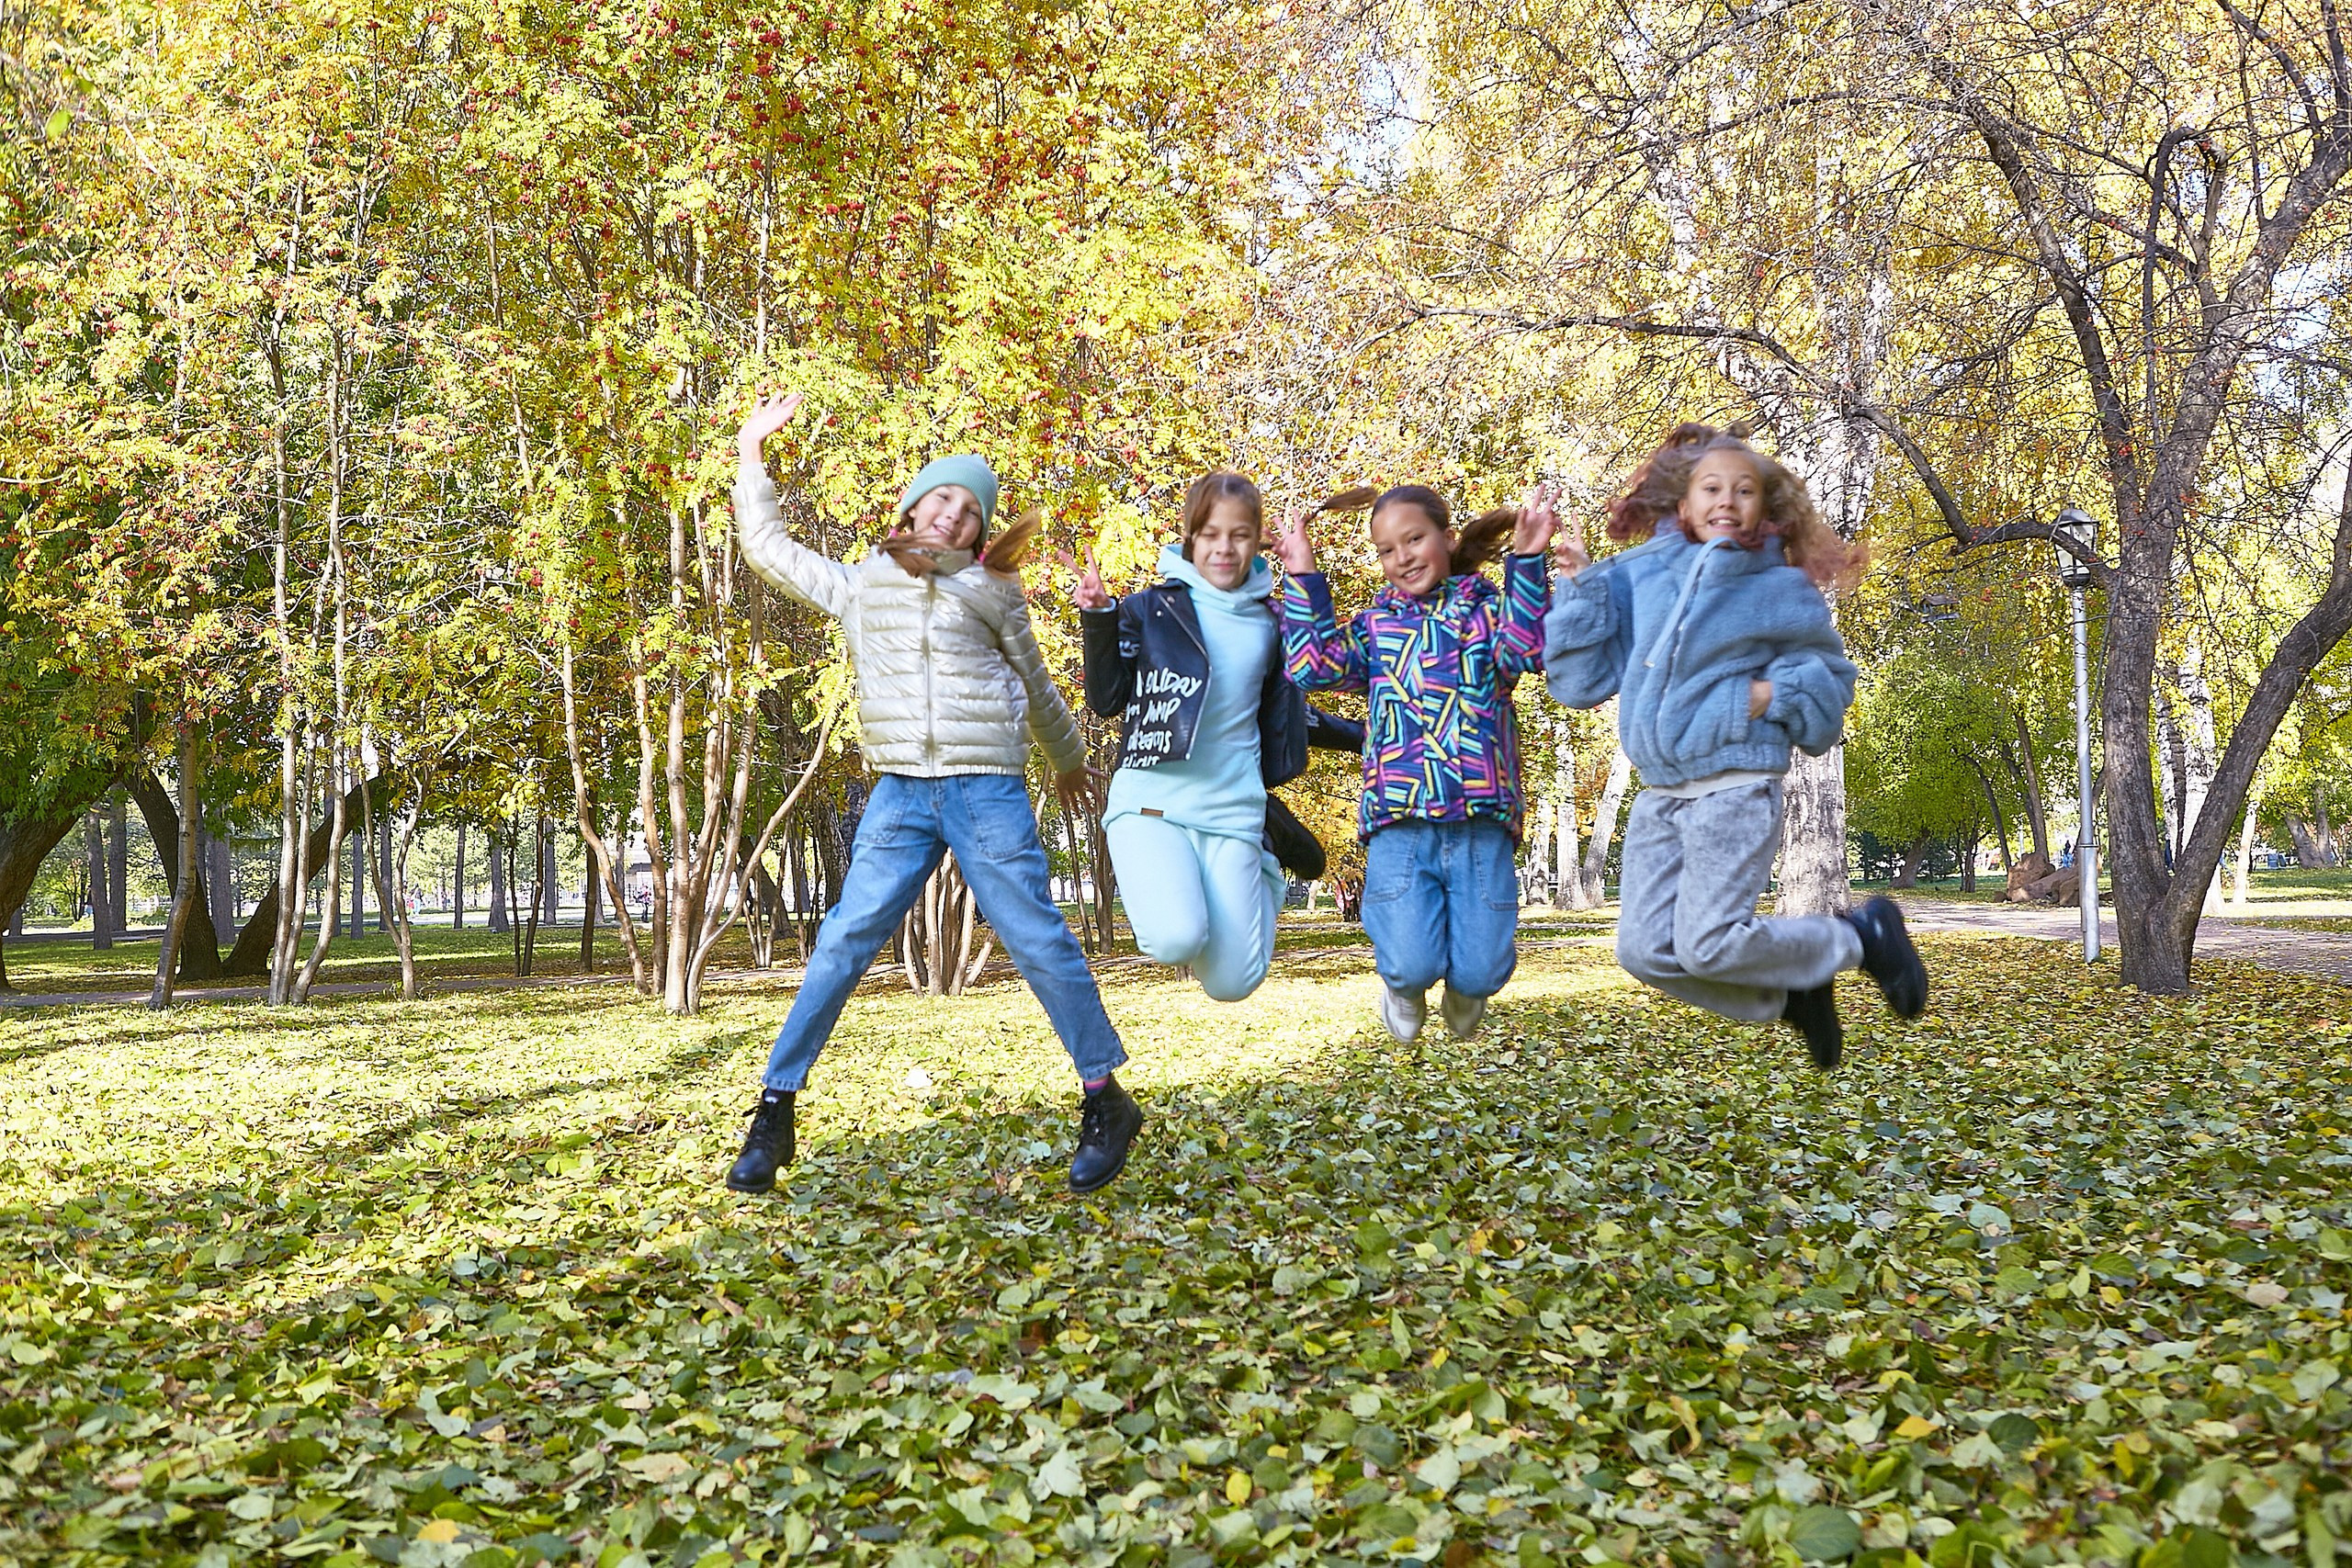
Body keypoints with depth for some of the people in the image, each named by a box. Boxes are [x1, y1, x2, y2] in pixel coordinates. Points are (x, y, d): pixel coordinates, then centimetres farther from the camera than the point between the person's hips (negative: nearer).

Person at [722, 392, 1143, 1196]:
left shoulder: (991, 592, 7)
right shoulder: (857, 586, 13)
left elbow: (1036, 688, 19)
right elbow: (765, 544, 22)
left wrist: (1069, 762, 29)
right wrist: (751, 449, 22)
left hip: (988, 796, -2)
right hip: (900, 797, 2)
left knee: (1040, 944, -2)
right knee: (842, 943, -5)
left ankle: (1107, 1102, 10)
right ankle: (774, 1111, 2)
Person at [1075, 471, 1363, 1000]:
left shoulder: (1268, 625, 12)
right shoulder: (1152, 609, 2)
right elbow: (1106, 700, -1)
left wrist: (1359, 736, 26)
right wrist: (1099, 621, -13)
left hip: (1233, 812, 3)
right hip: (1152, 801, -3)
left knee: (1232, 982, -1)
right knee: (1176, 940, -29)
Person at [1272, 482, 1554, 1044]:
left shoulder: (1487, 609, 10)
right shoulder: (1375, 625, 15)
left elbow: (1523, 649, -12)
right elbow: (1315, 667, -1)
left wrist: (1526, 560, -18)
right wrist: (1303, 578, 1)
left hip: (1481, 823, 0)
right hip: (1399, 824, 1)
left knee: (1479, 972, -4)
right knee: (1411, 967, -12)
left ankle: (1465, 989, 35)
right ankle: (1404, 988, 27)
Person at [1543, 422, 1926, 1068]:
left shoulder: (1779, 589, -1)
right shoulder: (1636, 578, 5)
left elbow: (1830, 676, 11)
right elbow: (1582, 679, 2)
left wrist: (1775, 693, -9)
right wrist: (1579, 585, -5)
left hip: (1736, 789, -5)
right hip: (1659, 796, 5)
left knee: (1708, 944, -13)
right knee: (1645, 949, 0)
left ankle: (1860, 936, 12)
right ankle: (1789, 996, 21)